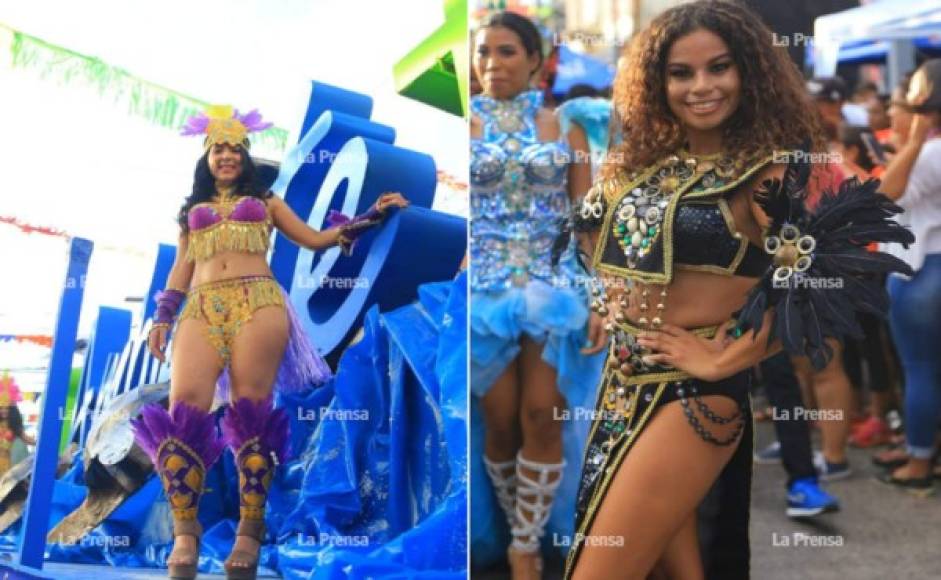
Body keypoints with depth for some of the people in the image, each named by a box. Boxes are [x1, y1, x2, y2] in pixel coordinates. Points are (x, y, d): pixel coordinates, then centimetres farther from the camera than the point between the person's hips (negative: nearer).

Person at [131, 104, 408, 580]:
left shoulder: (265, 202, 25)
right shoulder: (193, 210, 29)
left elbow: (315, 239, 21)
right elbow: (182, 265, 23)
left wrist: (370, 217, 15)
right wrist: (162, 317, 11)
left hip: (258, 302, -1)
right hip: (202, 308, 1)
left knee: (251, 414, -12)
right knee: (185, 411, -18)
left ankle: (249, 533, -12)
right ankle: (184, 533, -17)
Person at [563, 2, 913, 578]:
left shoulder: (766, 172, -10)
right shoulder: (643, 161, 9)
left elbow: (814, 289, -18)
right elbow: (597, 234, 23)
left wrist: (722, 361, -14)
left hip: (691, 396, -6)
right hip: (624, 383, 6)